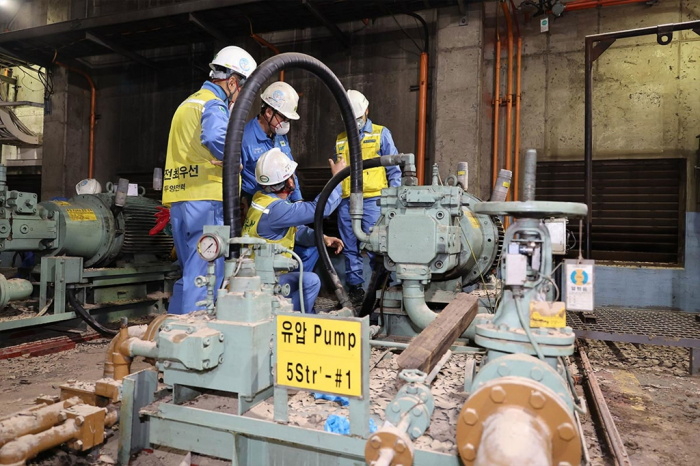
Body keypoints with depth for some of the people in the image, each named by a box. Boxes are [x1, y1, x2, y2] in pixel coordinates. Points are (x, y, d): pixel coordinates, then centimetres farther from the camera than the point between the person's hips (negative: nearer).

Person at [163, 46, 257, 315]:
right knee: (205, 277, -5)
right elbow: (216, 137, -29)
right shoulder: (214, 104, -7)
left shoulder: (187, 104, 25)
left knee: (191, 273, 17)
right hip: (205, 201, -9)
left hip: (178, 201, 9)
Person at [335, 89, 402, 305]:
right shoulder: (340, 140, 17)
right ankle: (355, 287, 18)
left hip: (372, 200, -4)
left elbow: (393, 169, 3)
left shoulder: (381, 134, 5)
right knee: (350, 249, 8)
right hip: (346, 202, 4)